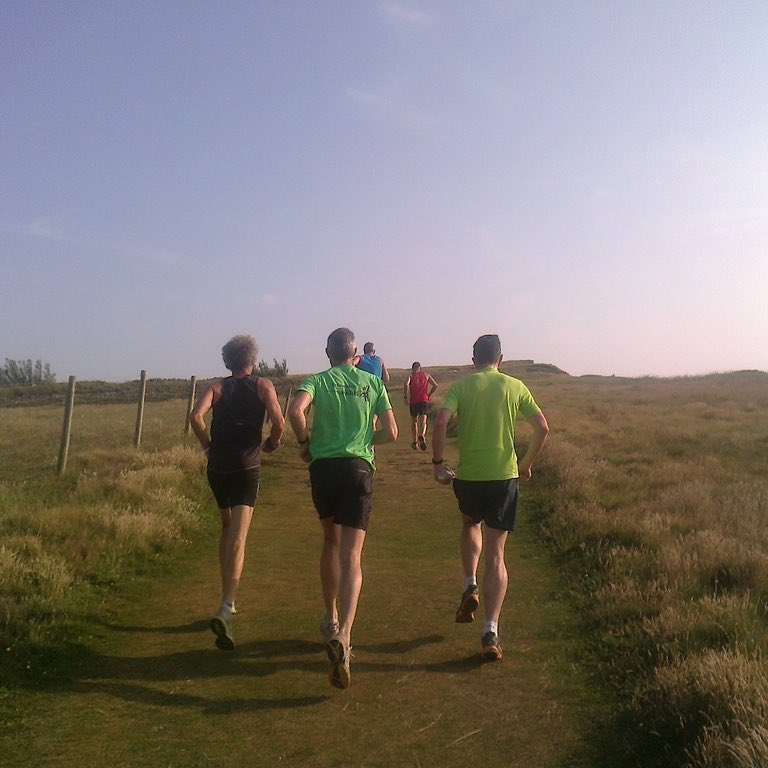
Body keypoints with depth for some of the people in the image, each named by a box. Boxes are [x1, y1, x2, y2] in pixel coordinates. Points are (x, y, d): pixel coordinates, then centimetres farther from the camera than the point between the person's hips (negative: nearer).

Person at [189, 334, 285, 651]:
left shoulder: (217, 387, 8)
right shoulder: (263, 385, 4)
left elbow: (196, 416, -10)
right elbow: (279, 422, -10)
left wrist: (207, 445, 4)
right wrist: (271, 443, 10)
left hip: (217, 467, 3)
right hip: (247, 468, -3)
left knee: (227, 529, 23)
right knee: (238, 538, -8)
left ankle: (228, 600, 30)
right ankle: (225, 610, -23)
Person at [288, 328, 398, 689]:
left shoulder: (318, 380, 5)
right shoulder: (374, 382, 9)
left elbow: (295, 410, -17)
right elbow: (391, 433, 5)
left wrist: (304, 442, 0)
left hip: (324, 466, 1)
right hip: (360, 468, 0)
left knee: (331, 541, 23)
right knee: (351, 556, -4)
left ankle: (331, 618, 33)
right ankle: (343, 633, -22)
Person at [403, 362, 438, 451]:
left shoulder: (411, 375, 7)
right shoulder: (426, 375, 13)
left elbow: (406, 384, -14)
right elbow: (435, 385, 4)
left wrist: (405, 397, -6)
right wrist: (429, 395, 12)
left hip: (413, 401, 0)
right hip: (424, 400, 0)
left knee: (414, 421, 16)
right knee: (423, 421, -8)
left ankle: (415, 442, 21)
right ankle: (422, 436, -38)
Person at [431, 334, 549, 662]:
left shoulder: (461, 386, 0)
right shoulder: (515, 386, 3)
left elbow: (440, 423, -14)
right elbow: (543, 428, 0)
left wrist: (437, 462, -2)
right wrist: (526, 463, 12)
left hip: (468, 476, 0)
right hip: (504, 477, 0)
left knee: (470, 525, 32)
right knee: (495, 554, 5)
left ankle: (470, 588, 17)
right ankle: (490, 633, 0)